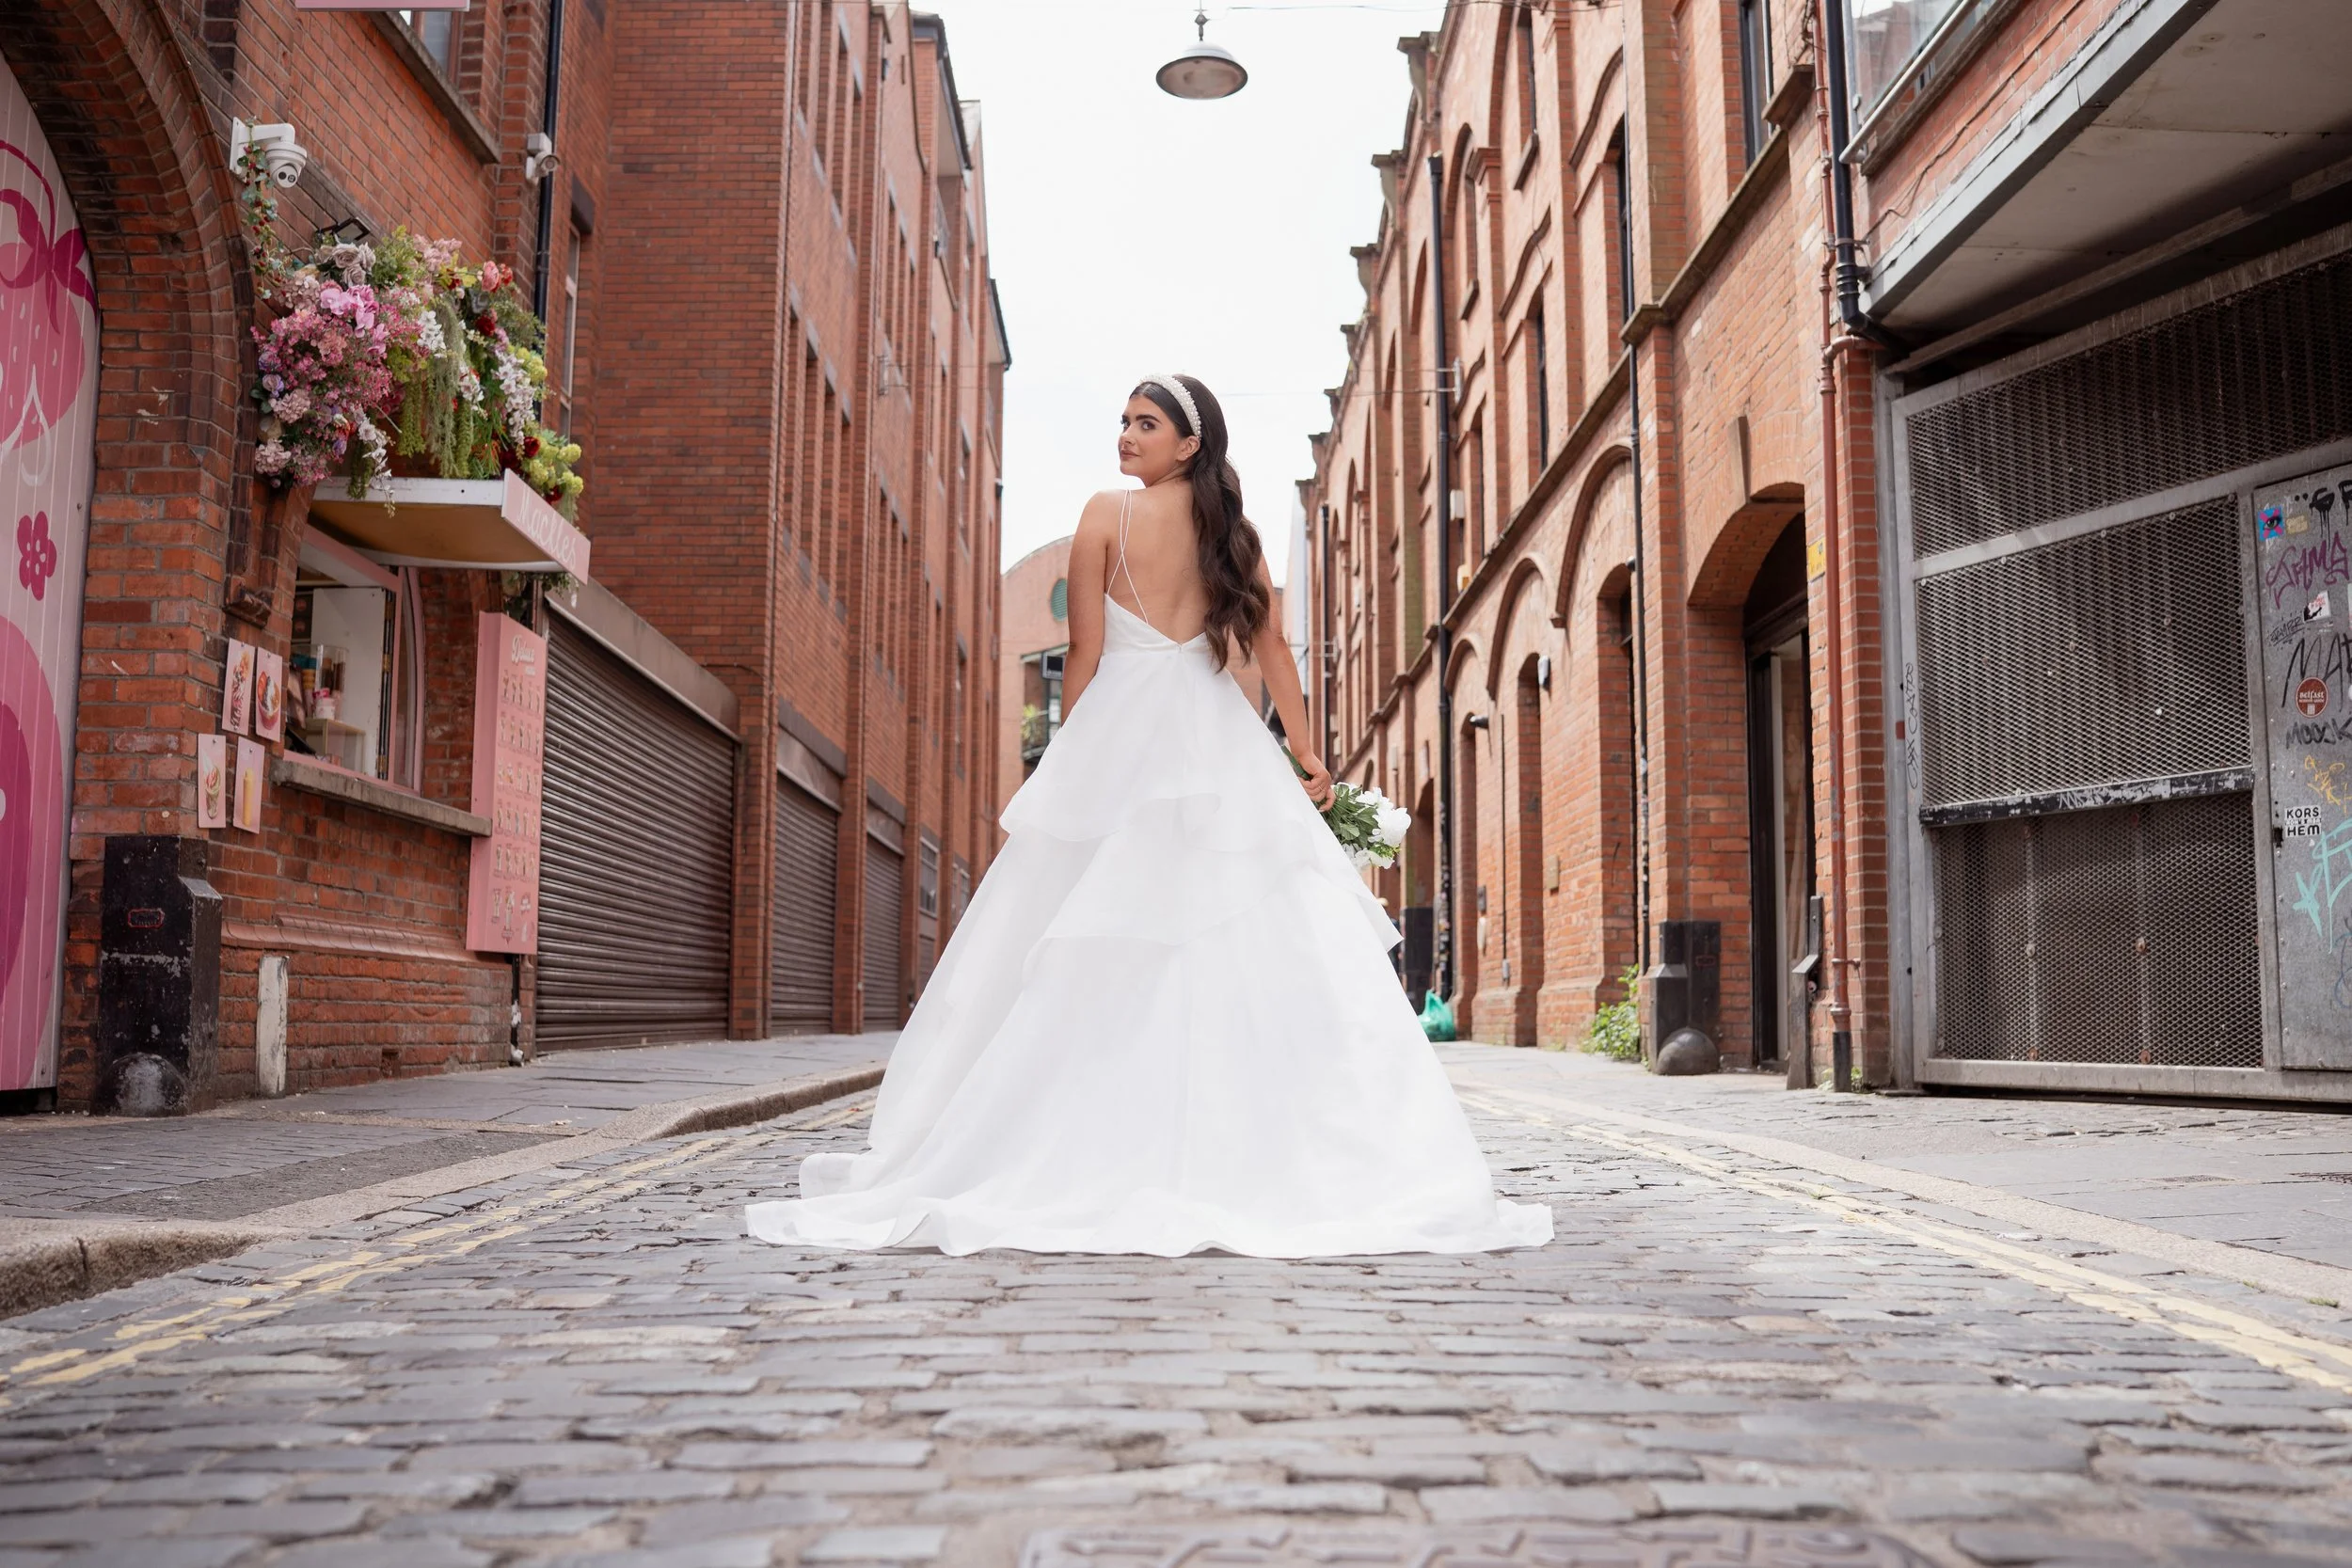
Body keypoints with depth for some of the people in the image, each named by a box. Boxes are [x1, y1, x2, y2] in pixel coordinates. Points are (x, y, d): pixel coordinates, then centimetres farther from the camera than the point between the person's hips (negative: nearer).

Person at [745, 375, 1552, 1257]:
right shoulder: (1233, 530, 12)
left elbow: (1085, 657, -2)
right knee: (1251, 950, 0)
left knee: (1098, 958, -1)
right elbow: (1272, 651, 8)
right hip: (1220, 746, 4)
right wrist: (1304, 756, 11)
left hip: (1121, 737, -4)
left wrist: (1069, 760, 8)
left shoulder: (1108, 514, 0)